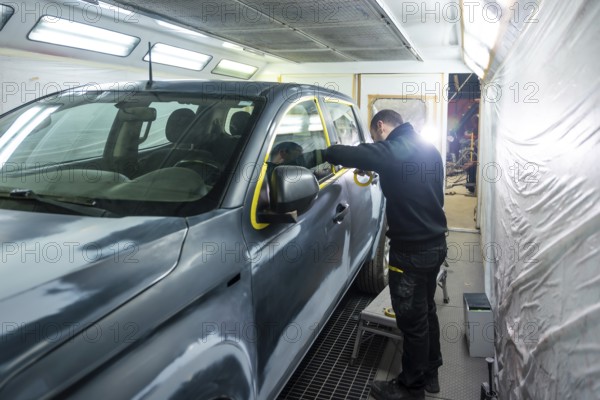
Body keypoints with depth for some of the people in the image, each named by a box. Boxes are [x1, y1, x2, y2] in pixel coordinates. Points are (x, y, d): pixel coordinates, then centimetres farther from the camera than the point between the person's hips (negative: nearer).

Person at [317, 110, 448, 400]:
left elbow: (350, 154, -22)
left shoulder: (393, 151, -18)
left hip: (412, 250, -10)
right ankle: (429, 374, 37)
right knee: (425, 312, 21)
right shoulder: (429, 149, 11)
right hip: (434, 243, 10)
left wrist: (319, 154, -2)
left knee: (412, 319, 4)